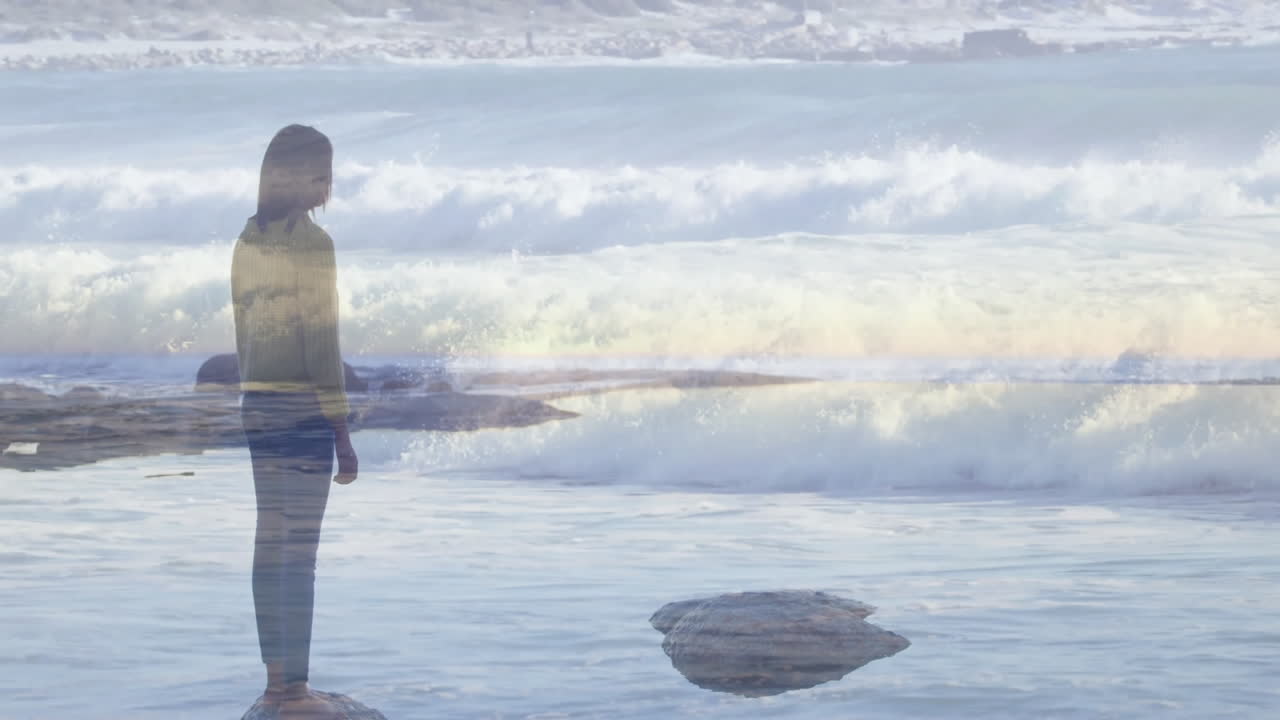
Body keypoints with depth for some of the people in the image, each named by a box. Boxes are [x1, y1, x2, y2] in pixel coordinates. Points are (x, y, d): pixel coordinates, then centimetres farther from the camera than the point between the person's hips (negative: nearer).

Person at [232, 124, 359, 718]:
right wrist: (342, 432, -11)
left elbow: (242, 332, 13)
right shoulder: (312, 243, -12)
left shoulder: (247, 243, 10)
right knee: (299, 548, -5)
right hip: (303, 406, -7)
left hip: (257, 405, 8)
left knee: (269, 541, 12)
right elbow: (321, 341, -14)